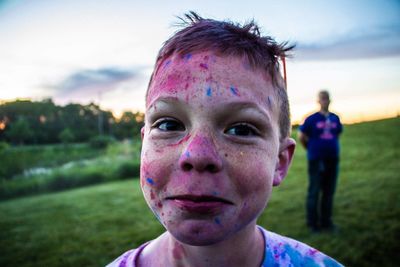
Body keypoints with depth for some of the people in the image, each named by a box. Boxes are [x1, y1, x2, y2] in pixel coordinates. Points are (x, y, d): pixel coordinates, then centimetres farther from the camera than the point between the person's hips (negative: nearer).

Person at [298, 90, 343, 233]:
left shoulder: (335, 118, 9)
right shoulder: (312, 119, -3)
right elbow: (301, 136, 3)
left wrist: (332, 147, 14)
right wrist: (312, 149, 6)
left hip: (332, 159, 5)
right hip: (316, 160, -4)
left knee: (329, 192, 10)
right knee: (314, 192, 1)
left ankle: (326, 221, 23)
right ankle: (312, 223, 12)